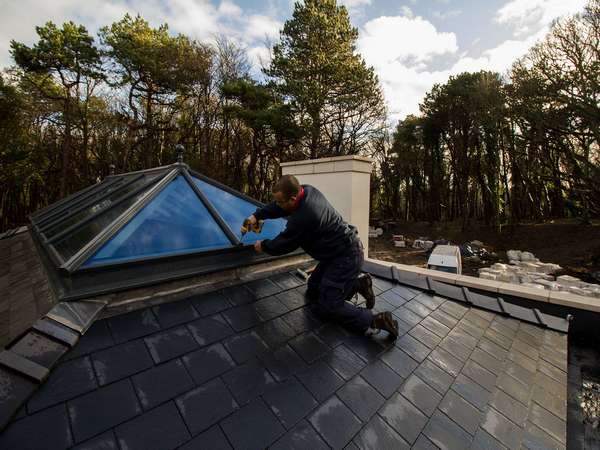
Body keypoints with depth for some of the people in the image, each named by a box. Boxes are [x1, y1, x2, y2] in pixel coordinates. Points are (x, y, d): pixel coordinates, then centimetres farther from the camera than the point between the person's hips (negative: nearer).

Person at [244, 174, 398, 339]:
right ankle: (358, 282, 14)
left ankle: (374, 321, -6)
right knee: (313, 292, 15)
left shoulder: (302, 218, -30)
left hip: (346, 257, -10)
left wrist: (263, 246, 6)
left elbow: (283, 244, -12)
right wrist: (257, 215, 6)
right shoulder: (307, 190, -5)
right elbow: (276, 207, 12)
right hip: (345, 249, 10)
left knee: (327, 306, -8)